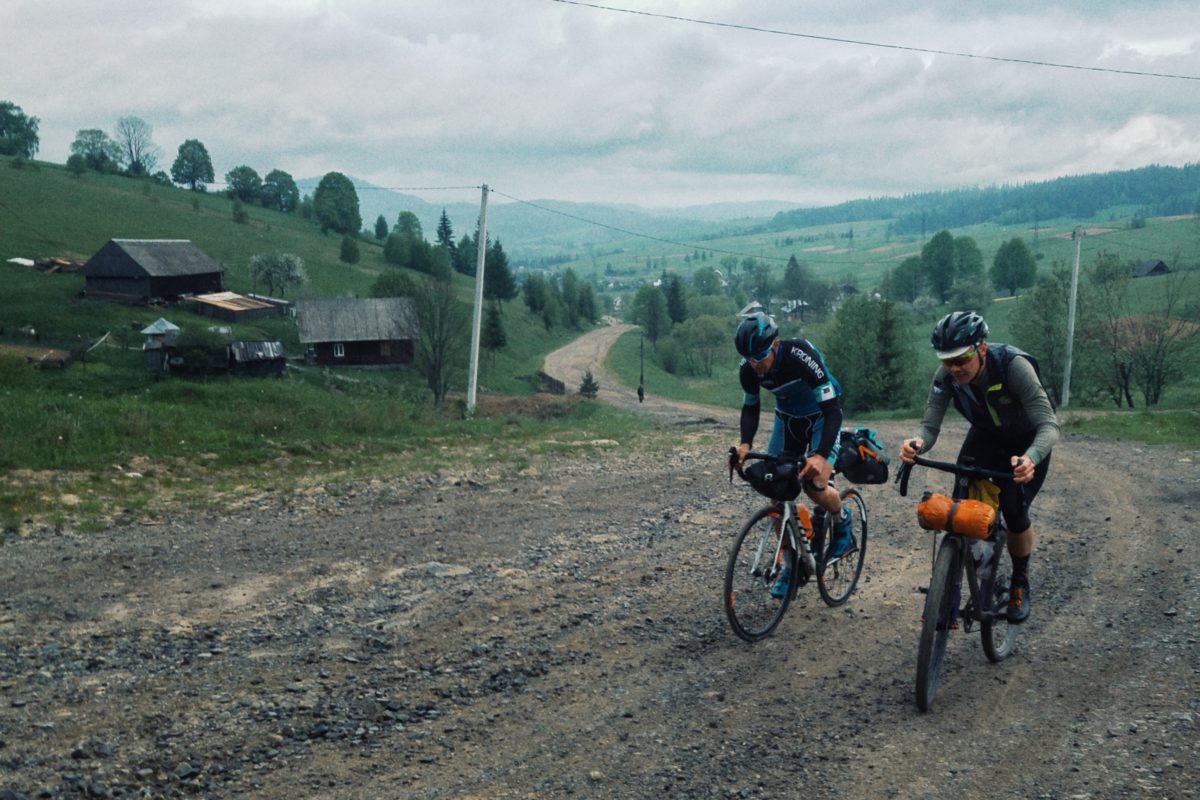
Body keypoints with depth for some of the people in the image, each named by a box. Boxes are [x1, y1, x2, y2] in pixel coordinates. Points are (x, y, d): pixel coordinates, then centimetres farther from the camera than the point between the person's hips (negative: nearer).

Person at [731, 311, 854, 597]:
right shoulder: (748, 369, -20)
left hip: (821, 416, -5)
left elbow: (833, 410, -35)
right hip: (787, 418, 5)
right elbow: (750, 408, -3)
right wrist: (745, 443, -23)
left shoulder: (801, 356, -36)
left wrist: (820, 455, -48)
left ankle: (842, 520, 13)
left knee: (815, 486, -22)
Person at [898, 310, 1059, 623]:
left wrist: (1030, 458, -62)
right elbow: (930, 426, -26)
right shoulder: (946, 376, -26)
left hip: (1027, 441, -3)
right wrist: (917, 443, -51)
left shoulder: (1014, 366, -37)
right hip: (986, 436, 3)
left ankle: (1020, 583, 16)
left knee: (1014, 512, -13)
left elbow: (1049, 424, -41)